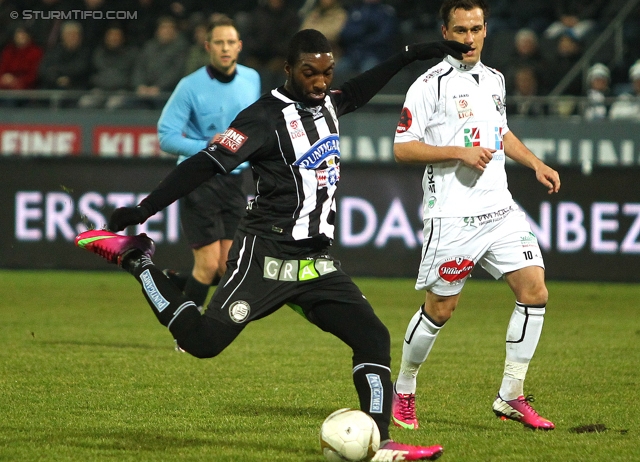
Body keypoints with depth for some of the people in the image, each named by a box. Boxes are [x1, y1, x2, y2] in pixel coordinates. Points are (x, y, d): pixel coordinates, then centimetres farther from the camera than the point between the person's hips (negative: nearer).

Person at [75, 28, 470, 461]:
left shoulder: (327, 103, 10)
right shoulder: (266, 117, -14)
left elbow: (358, 91, 34)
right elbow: (206, 164, -19)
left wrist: (412, 54, 35)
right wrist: (143, 209, -24)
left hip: (318, 262, 7)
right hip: (266, 256, -7)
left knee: (373, 338, -3)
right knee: (203, 340, -14)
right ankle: (136, 259, 4)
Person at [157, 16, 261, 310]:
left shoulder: (252, 79, 6)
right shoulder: (190, 86, -11)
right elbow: (166, 136, -13)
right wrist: (207, 147, -23)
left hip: (233, 183, 5)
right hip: (199, 183, -5)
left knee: (228, 269, 0)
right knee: (208, 265, -9)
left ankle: (173, 283, 28)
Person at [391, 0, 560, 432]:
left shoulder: (494, 79, 14)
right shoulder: (430, 84, -7)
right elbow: (403, 148, -9)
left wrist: (536, 163, 18)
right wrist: (459, 152, -18)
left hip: (500, 209, 6)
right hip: (452, 215, -6)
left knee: (535, 290, -6)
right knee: (440, 308, 0)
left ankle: (511, 397, 3)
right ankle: (403, 392, 23)